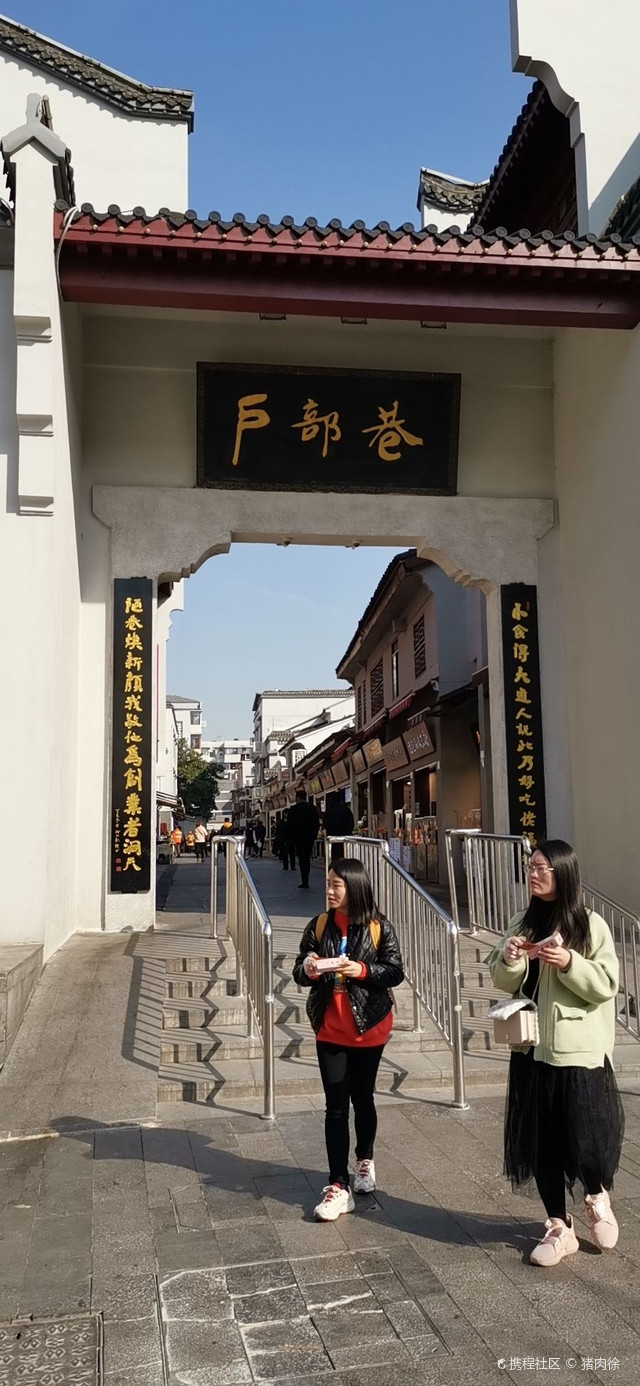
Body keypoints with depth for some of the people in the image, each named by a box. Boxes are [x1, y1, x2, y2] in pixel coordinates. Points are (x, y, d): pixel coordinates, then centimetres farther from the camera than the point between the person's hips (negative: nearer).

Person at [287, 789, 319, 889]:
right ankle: (305, 881, 15)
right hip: (310, 837, 3)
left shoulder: (293, 809, -8)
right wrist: (314, 835, 11)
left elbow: (290, 825, -5)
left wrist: (292, 837, 5)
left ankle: (304, 882, -6)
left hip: (299, 838, -3)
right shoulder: (313, 808, 2)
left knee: (302, 859, 0)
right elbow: (317, 823, 3)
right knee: (307, 858, 13)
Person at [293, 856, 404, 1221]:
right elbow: (299, 975, 1)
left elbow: (396, 972, -10)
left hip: (368, 1027, -2)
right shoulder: (318, 926, -2)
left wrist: (363, 970, -25)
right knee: (336, 1107, 2)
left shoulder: (379, 927, -11)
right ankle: (339, 1187, 7)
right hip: (330, 1029, 2)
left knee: (363, 1099, 15)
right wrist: (308, 969, -22)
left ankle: (365, 1161, 39)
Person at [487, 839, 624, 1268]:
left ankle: (598, 1199, 34)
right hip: (533, 1049, 4)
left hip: (580, 1052, -4)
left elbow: (606, 985, -9)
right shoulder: (524, 922, 6)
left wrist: (569, 963, -23)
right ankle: (560, 1229, 27)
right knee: (540, 1143, 9)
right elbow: (504, 983, 7)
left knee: (585, 1139, 0)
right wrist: (509, 958, -13)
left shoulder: (591, 924, -7)